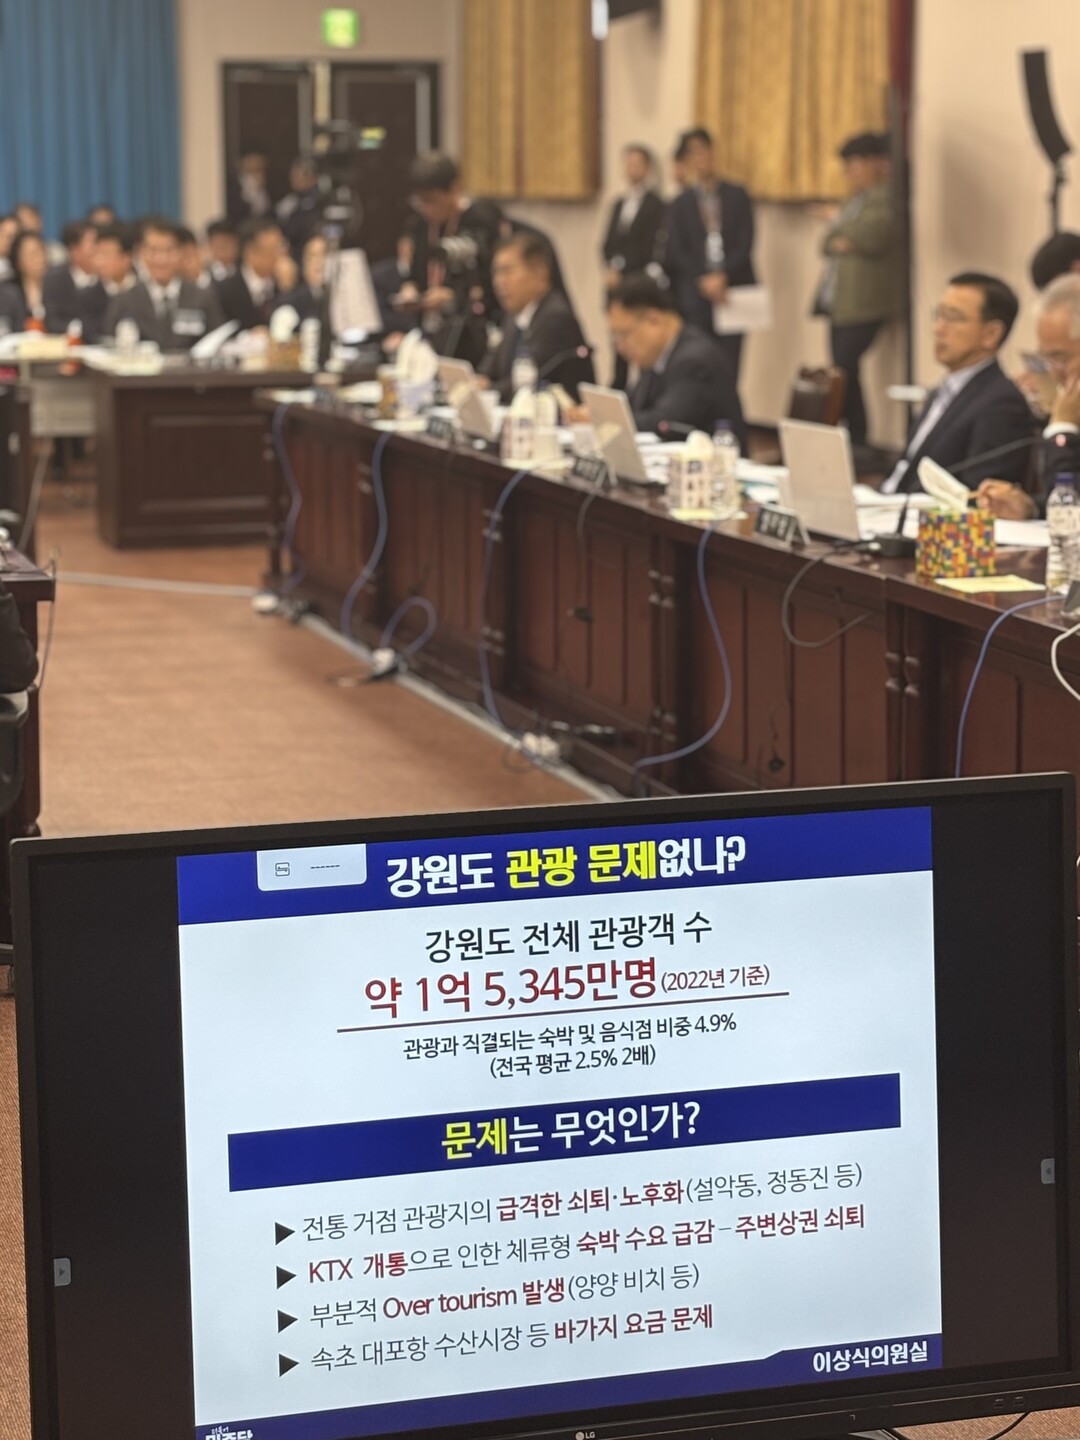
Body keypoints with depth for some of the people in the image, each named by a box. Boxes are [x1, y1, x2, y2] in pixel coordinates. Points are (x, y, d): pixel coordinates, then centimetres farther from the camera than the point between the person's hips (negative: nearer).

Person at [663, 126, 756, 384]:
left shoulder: (737, 196, 11)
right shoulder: (679, 205, 10)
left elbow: (746, 242, 2)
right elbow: (675, 252, 2)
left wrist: (724, 276, -10)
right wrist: (703, 281, -11)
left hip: (733, 291, 0)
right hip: (695, 296, 0)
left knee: (729, 369, -4)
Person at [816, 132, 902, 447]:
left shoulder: (886, 199, -7)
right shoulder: (857, 200, 22)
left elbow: (873, 236, -20)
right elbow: (828, 244, 18)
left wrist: (838, 226, -2)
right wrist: (839, 240, -5)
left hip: (863, 302, -9)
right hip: (838, 302, 9)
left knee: (845, 370, -15)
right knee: (844, 373, 5)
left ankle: (858, 441, -11)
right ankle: (856, 441, 7)